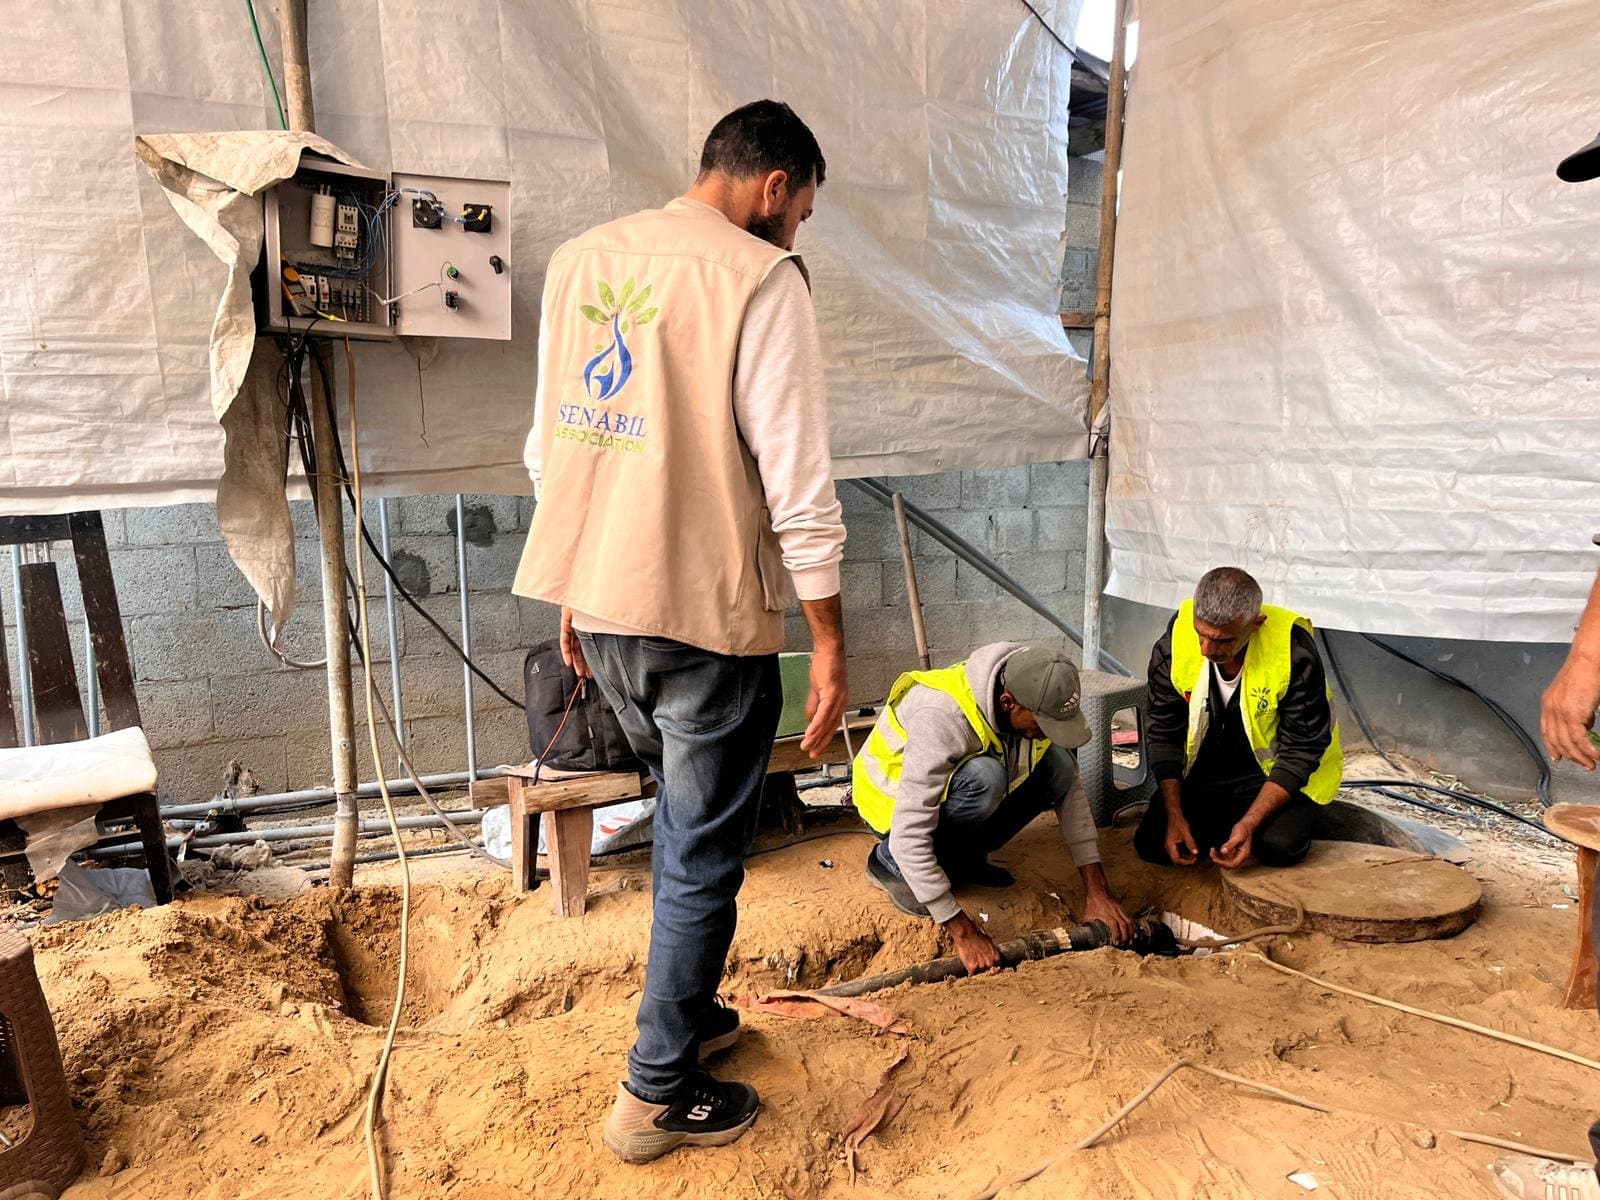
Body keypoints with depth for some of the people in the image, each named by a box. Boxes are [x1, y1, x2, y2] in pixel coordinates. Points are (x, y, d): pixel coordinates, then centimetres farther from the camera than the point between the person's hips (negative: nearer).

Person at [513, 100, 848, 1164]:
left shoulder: (580, 260, 10)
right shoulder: (760, 278, -12)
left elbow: (551, 443, 14)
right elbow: (797, 483, -16)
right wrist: (830, 643, -8)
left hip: (598, 600, 8)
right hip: (705, 612, -7)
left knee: (684, 823, 25)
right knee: (704, 856, 9)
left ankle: (687, 1011, 41)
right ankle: (659, 1096, 23)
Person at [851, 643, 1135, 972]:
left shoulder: (1033, 702, -18)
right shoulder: (942, 717, -38)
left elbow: (1071, 788, -8)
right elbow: (908, 837, -39)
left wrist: (1097, 892, -14)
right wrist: (963, 931, -36)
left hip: (953, 782, 6)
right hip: (894, 803, -6)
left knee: (1059, 766, -16)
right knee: (983, 778, -36)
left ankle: (964, 857, 1)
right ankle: (889, 864, -12)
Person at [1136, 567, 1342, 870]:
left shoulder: (1295, 652, -28)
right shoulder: (1174, 642, -20)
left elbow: (1301, 751, -20)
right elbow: (1164, 734, -8)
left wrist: (1250, 824, -29)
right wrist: (1175, 816, -17)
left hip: (1272, 772, -3)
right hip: (1204, 771, 3)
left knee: (1280, 847, -28)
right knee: (1152, 843, -12)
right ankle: (1226, 818, 16)